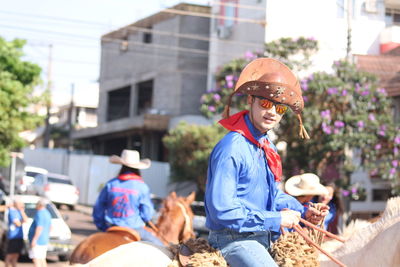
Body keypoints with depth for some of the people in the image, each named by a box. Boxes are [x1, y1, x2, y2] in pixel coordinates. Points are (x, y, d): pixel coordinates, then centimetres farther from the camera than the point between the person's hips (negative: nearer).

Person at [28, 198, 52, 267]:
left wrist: (34, 240, -26)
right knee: (42, 260, 13)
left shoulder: (40, 214, -17)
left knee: (36, 259, -11)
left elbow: (39, 228, -25)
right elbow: (50, 226, 23)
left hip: (37, 241, -10)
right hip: (44, 241, 10)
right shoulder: (47, 213, 14)